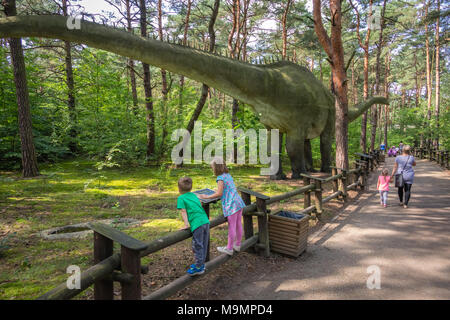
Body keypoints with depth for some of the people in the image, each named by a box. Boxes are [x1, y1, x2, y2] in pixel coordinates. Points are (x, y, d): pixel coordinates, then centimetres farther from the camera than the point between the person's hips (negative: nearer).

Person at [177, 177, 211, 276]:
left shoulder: (181, 198, 4)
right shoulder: (194, 195, 21)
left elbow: (183, 212, -3)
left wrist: (186, 224, -6)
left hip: (197, 224, -7)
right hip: (206, 221, 7)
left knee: (197, 246, 5)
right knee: (203, 245, 17)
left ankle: (199, 268, 15)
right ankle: (201, 264, 31)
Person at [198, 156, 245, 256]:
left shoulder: (220, 178, -11)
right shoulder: (228, 175, 14)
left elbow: (219, 194, -14)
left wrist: (206, 197, -5)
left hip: (231, 205, -8)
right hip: (239, 202, 8)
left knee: (231, 227, 3)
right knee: (238, 225, 17)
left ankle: (229, 248, 16)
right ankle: (237, 245, 32)